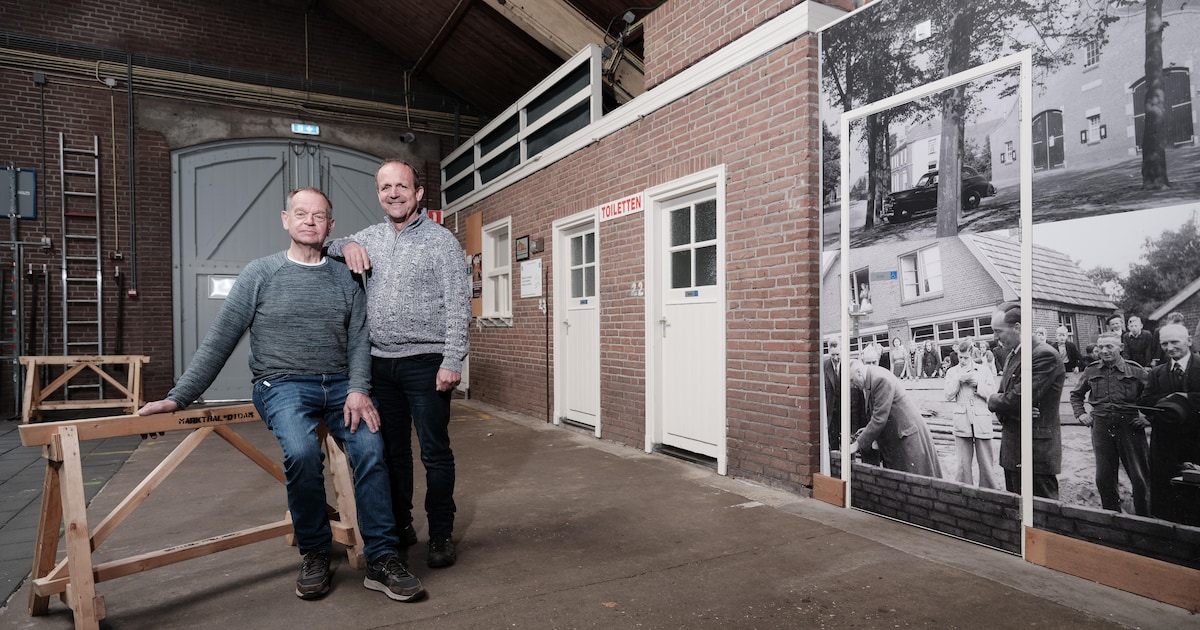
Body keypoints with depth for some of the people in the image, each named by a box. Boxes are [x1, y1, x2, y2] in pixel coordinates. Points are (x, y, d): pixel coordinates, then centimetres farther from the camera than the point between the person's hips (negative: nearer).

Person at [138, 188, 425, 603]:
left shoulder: (344, 279, 11)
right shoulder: (260, 273, 5)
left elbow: (358, 340, 4)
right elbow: (220, 339, 3)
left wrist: (358, 389, -13)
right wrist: (179, 397, -3)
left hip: (341, 384, 2)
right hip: (284, 385, -2)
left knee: (370, 448, -25)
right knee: (302, 451, -31)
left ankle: (382, 560, -13)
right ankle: (315, 554, -7)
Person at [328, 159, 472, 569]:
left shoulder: (440, 240, -4)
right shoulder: (370, 238, 12)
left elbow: (458, 305, -10)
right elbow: (325, 247, 27)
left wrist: (453, 361, -17)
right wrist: (345, 245, 3)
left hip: (425, 362, -5)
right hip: (381, 364, 6)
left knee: (435, 453, 0)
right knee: (392, 450, 15)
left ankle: (441, 534, 13)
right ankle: (399, 525, 29)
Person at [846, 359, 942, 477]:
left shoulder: (881, 379, -24)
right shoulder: (869, 379, 5)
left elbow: (879, 419, -25)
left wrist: (858, 444, -21)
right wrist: (868, 430, 2)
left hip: (907, 436, -9)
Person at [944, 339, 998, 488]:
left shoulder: (984, 369, 8)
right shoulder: (952, 372, 10)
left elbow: (993, 393, 4)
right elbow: (948, 395, 1)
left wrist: (977, 384, -10)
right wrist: (959, 379, -9)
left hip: (982, 421, 0)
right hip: (962, 422, 0)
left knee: (986, 462, 3)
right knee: (964, 463, 1)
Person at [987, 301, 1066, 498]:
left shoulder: (1045, 356, -17)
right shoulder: (1011, 355, 13)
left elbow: (1017, 400, -23)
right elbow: (1003, 396, 14)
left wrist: (994, 401, -4)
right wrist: (999, 401, -9)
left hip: (1036, 454, -9)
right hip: (1012, 451, 9)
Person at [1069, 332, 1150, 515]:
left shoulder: (1136, 370, -1)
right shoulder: (1091, 371, 7)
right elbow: (1076, 395, 21)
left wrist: (1148, 417, -5)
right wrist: (1080, 414, 9)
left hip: (1130, 425, -2)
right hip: (1101, 426, 2)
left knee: (1140, 477, 2)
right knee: (1103, 478, 8)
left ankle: (1144, 519, 18)